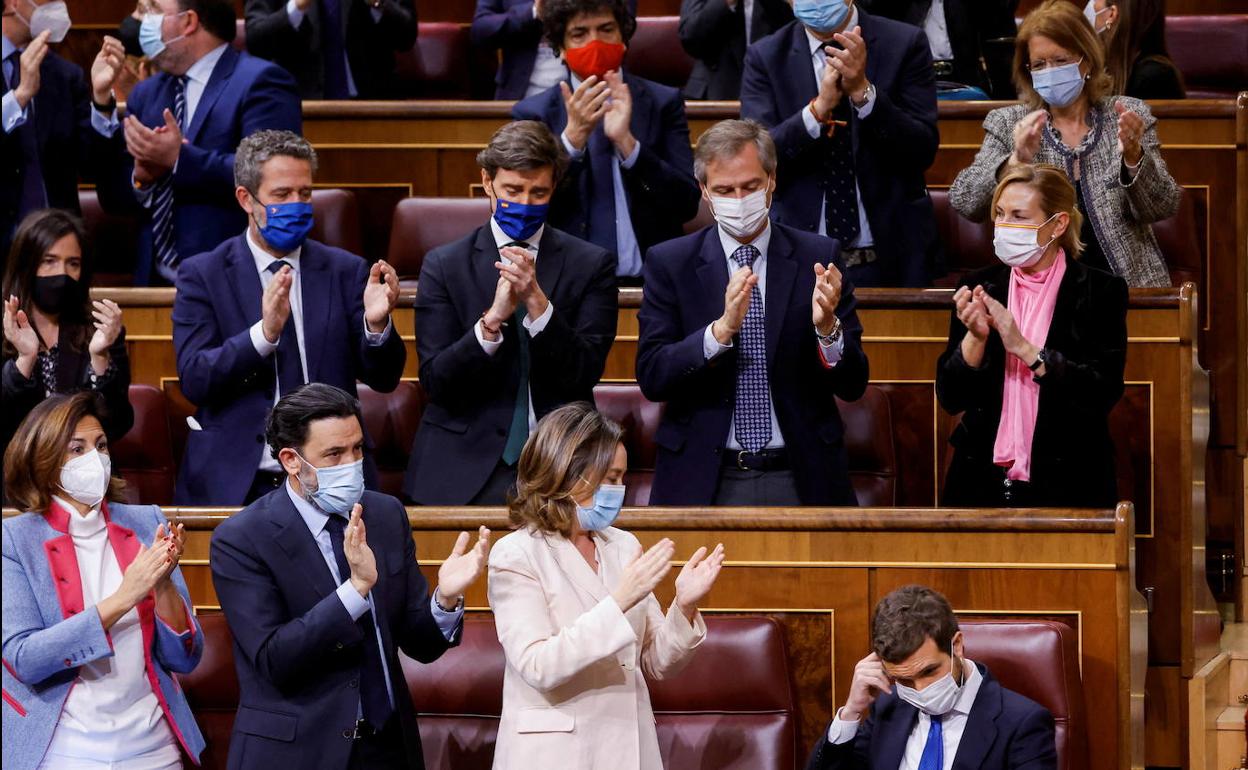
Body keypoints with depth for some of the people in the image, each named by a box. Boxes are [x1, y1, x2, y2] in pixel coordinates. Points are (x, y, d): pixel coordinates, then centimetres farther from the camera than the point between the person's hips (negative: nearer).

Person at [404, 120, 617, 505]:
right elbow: (435, 381, -4)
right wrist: (492, 320, -20)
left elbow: (585, 372, -5)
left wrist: (537, 301, -18)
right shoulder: (444, 266, 4)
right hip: (465, 472, 0)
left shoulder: (591, 265, 5)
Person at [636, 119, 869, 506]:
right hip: (703, 483, 0)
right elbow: (651, 377, -8)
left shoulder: (818, 257, 2)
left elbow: (853, 386, 0)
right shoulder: (669, 263, 2)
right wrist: (721, 330, -23)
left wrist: (828, 328, -20)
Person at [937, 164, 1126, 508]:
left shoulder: (1100, 291, -5)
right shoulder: (979, 288, 3)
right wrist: (975, 337, -17)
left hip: (1066, 488, -3)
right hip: (984, 482, 3)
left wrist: (1023, 348, -22)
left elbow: (1104, 392, -16)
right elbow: (950, 398, 0)